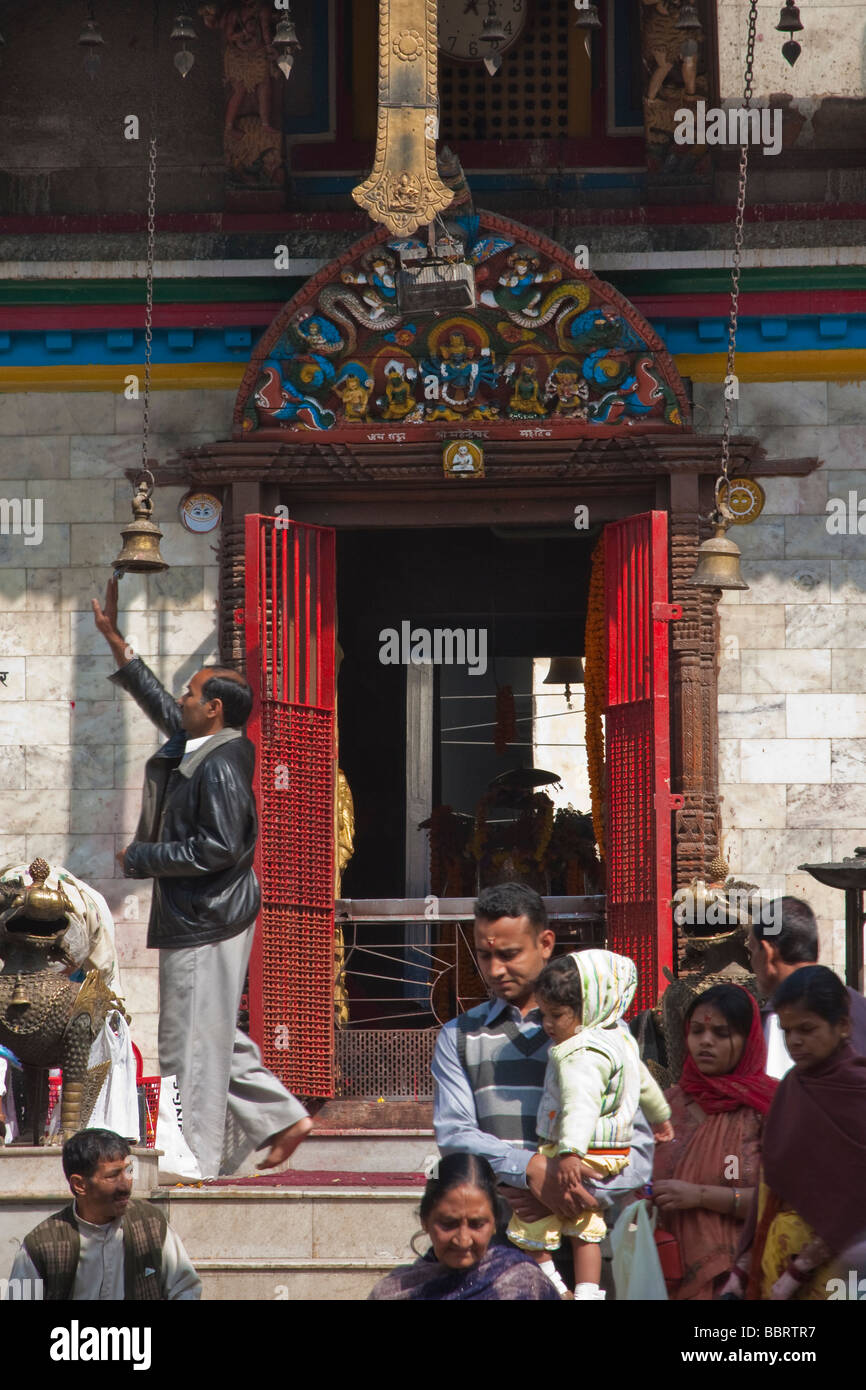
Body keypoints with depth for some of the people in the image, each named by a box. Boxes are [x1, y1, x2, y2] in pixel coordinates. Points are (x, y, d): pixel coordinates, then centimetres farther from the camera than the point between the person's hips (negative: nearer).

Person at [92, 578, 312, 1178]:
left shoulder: (220, 767, -19)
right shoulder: (200, 747, 10)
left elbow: (221, 846, -25)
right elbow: (158, 703, 25)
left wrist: (143, 858, -16)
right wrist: (114, 639, 26)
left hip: (205, 925, -10)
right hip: (197, 918, 10)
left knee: (192, 1049, -4)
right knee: (214, 1038, 18)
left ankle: (193, 1167, 1)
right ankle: (282, 1118, 23)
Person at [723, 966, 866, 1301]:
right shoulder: (791, 1088, 10)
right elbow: (770, 1192, 10)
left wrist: (797, 1272, -15)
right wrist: (741, 1273, 3)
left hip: (835, 1266, -6)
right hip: (776, 1257, 6)